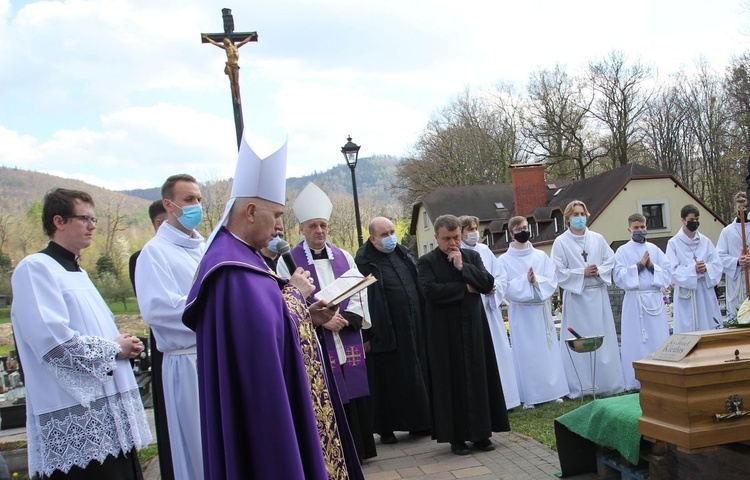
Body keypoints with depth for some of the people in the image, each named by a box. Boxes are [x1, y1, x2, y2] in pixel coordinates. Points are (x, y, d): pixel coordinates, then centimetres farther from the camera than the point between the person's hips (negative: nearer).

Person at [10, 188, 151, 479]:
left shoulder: (77, 272, 20)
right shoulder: (35, 268, -9)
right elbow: (52, 340, -21)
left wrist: (123, 345, 5)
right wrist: (113, 350, -10)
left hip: (111, 411, 9)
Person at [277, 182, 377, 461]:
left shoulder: (344, 257, 10)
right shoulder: (289, 262, -3)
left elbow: (359, 293, 7)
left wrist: (346, 318, -10)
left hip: (348, 339, 4)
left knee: (353, 394, 8)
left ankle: (357, 449, 22)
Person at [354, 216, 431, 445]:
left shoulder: (403, 253, 10)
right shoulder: (364, 262, -11)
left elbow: (418, 285, 17)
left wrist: (424, 321, 14)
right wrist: (366, 335, -16)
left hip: (413, 328, 7)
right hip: (386, 332, -6)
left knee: (417, 376, 13)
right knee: (388, 380, 2)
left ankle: (418, 422, 24)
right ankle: (386, 428, 13)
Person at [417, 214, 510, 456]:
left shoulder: (472, 256, 8)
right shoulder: (426, 262, -3)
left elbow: (488, 283, -3)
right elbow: (430, 290, -19)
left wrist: (462, 267, -12)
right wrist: (466, 288, -12)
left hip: (473, 327, 3)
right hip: (444, 332, -3)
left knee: (478, 377, 5)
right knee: (452, 382, 1)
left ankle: (480, 433, 15)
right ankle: (456, 436, 10)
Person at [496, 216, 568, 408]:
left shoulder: (541, 256, 5)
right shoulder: (504, 260, -3)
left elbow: (553, 281, -1)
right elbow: (506, 288, -10)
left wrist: (536, 280, -17)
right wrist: (525, 280, -20)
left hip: (542, 310, 3)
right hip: (520, 312, -3)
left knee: (548, 350, 7)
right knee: (526, 353, 0)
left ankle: (553, 391, 16)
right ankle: (529, 396, 6)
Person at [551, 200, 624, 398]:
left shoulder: (598, 239, 8)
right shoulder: (560, 242, -2)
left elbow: (611, 261, 7)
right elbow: (559, 272, -7)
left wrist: (599, 271, -11)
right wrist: (582, 273, -14)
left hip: (598, 295, 3)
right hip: (576, 296, -3)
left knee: (603, 339, 7)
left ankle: (606, 382, 17)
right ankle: (579, 386, 5)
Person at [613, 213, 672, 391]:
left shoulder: (654, 249, 10)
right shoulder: (622, 251, 2)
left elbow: (668, 272, 6)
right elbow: (619, 277, -7)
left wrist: (651, 266, -9)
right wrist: (639, 265, -12)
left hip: (655, 299, 3)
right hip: (634, 301, -3)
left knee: (658, 339, 4)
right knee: (636, 342, -1)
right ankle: (637, 381, 4)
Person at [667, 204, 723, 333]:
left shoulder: (705, 241, 8)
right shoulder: (674, 243, -2)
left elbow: (718, 266, 5)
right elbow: (673, 270, -8)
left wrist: (706, 268, -15)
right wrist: (693, 269, -20)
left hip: (705, 291, 3)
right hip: (685, 294, -3)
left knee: (709, 328, 5)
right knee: (687, 330, -3)